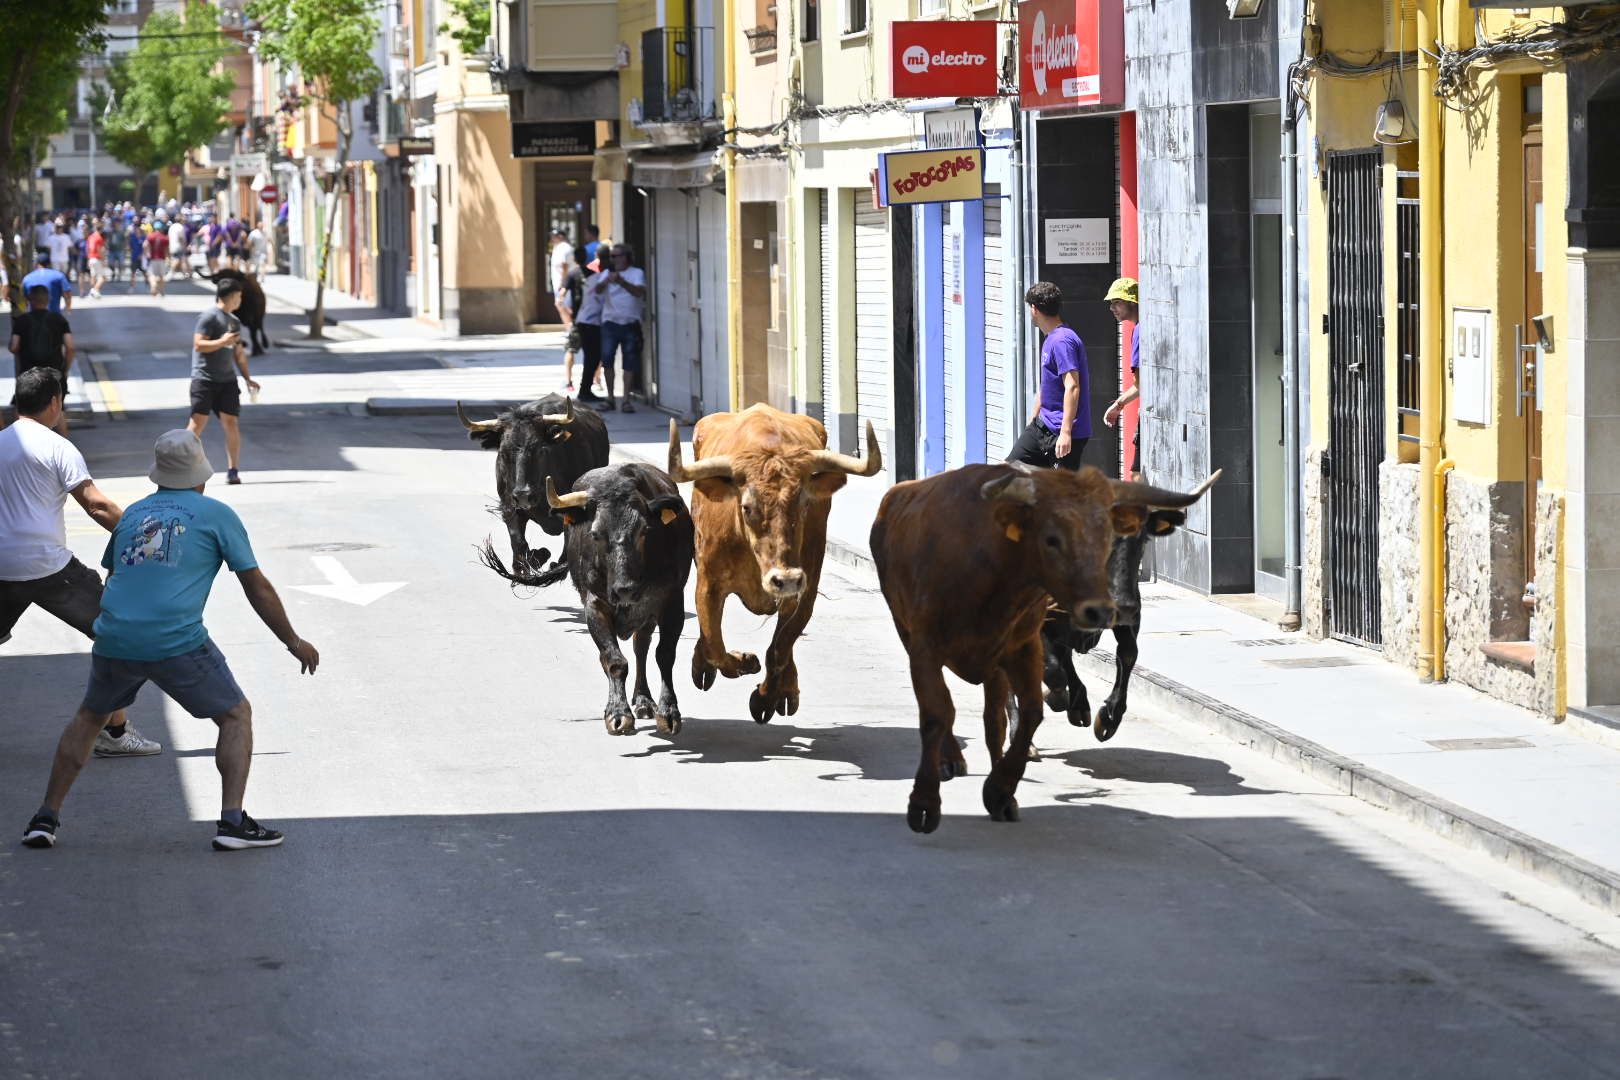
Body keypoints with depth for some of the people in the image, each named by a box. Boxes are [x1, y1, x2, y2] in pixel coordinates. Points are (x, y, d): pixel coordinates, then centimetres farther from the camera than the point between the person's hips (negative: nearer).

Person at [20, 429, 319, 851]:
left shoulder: (132, 513, 19)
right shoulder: (216, 514, 7)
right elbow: (258, 589, 8)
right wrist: (295, 643, 19)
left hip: (114, 639, 4)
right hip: (177, 642, -4)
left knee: (89, 716, 26)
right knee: (236, 716, 11)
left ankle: (46, 818, 21)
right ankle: (232, 820, -3)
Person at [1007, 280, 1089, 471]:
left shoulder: (1062, 340, -17)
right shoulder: (1050, 340, 15)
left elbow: (1072, 387, -25)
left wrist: (1066, 432, -30)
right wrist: (1031, 424, 29)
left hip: (1061, 431, -10)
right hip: (1043, 425, 10)